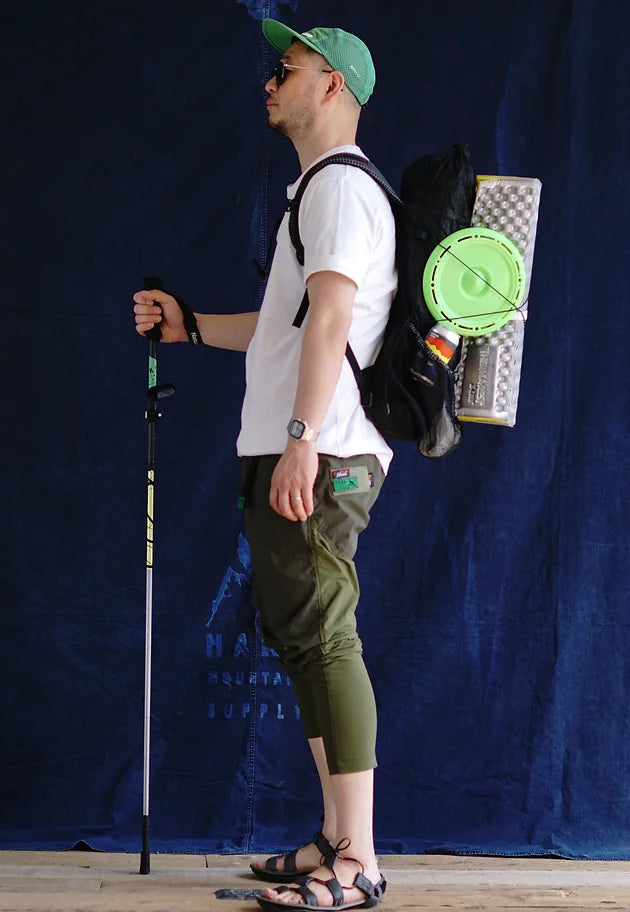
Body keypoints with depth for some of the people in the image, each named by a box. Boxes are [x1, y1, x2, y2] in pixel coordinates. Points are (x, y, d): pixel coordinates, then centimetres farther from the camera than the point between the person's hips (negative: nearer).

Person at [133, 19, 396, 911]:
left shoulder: (341, 185, -7)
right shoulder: (317, 190, 25)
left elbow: (331, 315, -19)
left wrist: (302, 438, -26)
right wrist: (189, 324, 28)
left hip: (321, 457, -11)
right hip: (287, 456, 11)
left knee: (323, 640, -13)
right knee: (304, 638, 11)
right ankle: (336, 840, 17)